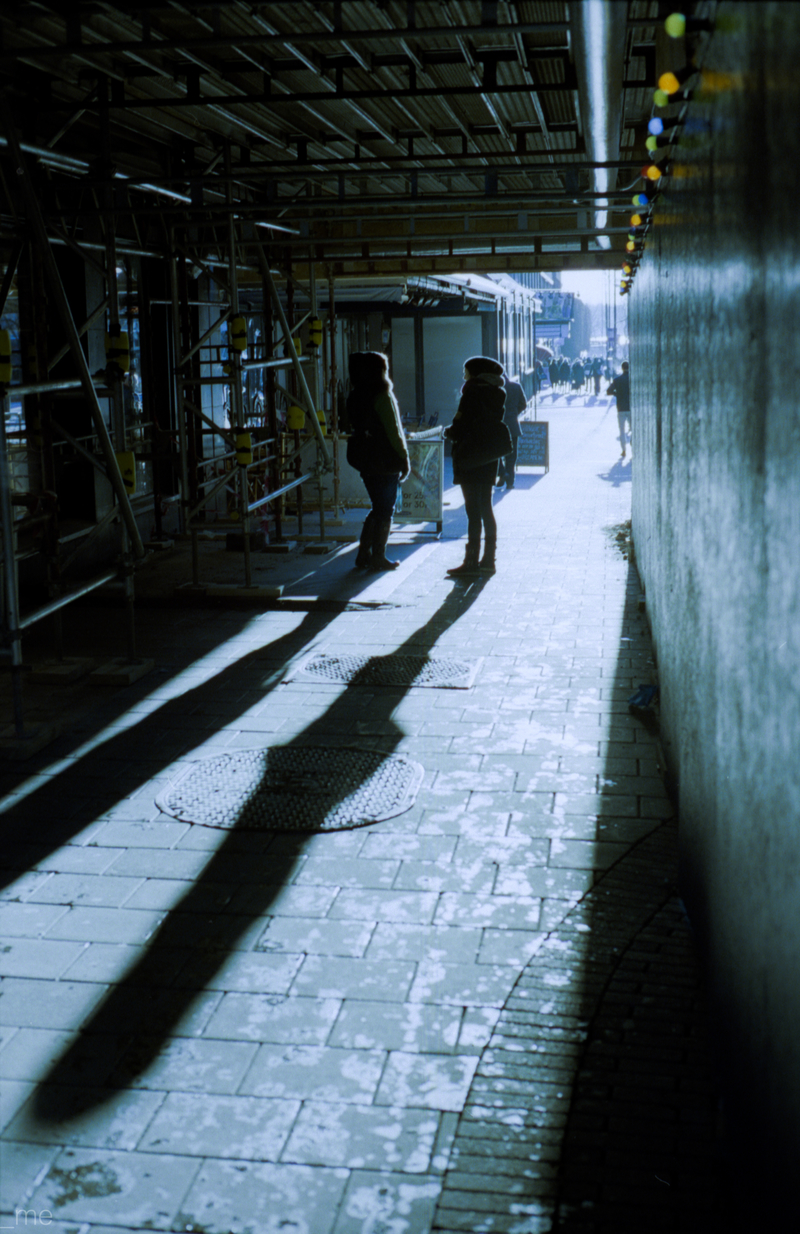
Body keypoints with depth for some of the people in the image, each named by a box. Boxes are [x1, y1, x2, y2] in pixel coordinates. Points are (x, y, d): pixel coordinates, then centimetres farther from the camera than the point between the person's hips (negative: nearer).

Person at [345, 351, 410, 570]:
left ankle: (364, 554, 17)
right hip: (385, 459, -7)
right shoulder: (383, 396, -15)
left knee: (378, 507, 18)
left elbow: (356, 427, 12)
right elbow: (393, 430, -15)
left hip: (364, 457, 7)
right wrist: (404, 458, -8)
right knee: (385, 509, 4)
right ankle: (378, 557, 9)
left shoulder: (355, 396, 7)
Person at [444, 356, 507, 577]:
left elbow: (460, 428, -17)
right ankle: (488, 560, 16)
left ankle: (472, 561, -3)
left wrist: (449, 431, 4)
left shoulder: (472, 393, -13)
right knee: (486, 509, 13)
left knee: (473, 511, -5)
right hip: (488, 459, 8)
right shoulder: (496, 394, 9)